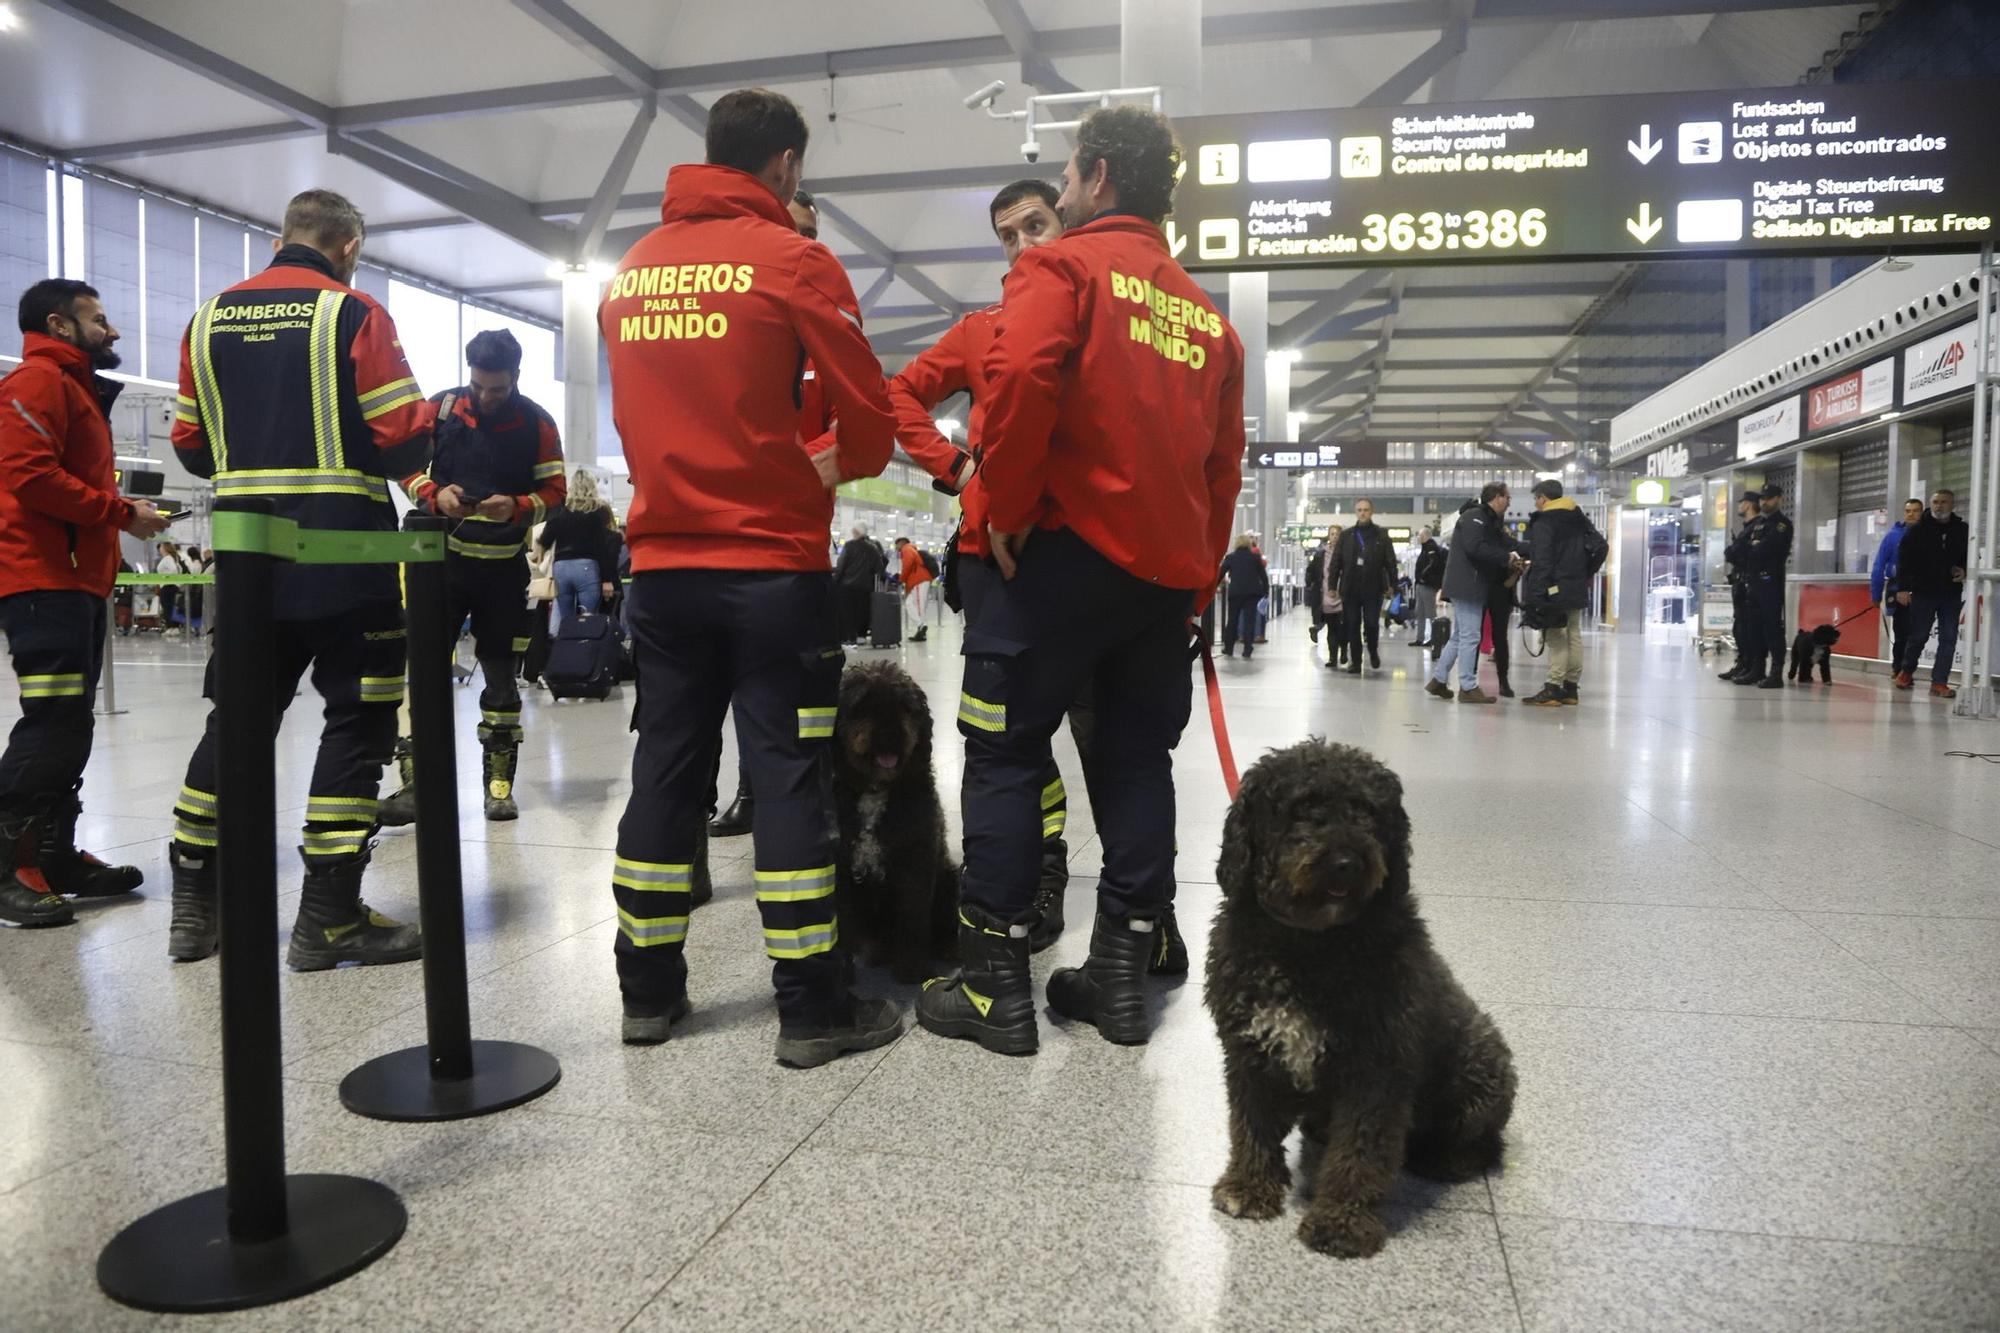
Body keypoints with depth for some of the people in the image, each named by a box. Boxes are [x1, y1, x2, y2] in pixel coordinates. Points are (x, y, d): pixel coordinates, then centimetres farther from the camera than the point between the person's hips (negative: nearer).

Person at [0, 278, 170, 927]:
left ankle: (56, 857, 18)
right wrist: (121, 512, -13)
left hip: (78, 580, 10)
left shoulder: (79, 387, 25)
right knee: (53, 723, -13)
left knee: (69, 726, 11)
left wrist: (124, 510, 5)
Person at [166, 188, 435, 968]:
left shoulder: (210, 318, 11)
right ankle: (329, 917, 1)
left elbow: (192, 444, 12)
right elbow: (406, 437, -12)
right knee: (357, 720, 1)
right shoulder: (353, 314, -6)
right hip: (346, 552, -6)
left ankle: (195, 904, 22)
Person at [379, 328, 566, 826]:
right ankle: (414, 782, -1)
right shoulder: (440, 409, -3)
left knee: (502, 674, 7)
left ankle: (499, 783, 18)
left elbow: (555, 491, -3)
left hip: (505, 566, 0)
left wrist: (517, 507, -23)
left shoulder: (537, 424, -4)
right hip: (443, 558, 0)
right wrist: (434, 494, -17)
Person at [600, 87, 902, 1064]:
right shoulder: (792, 260, -6)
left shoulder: (630, 270, 11)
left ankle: (647, 990, 20)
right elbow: (870, 413, -6)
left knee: (665, 771, 11)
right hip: (772, 564, -5)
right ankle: (811, 1008, 6)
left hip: (662, 561, 5)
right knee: (789, 775, -1)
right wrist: (839, 468, 14)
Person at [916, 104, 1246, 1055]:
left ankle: (994, 984, 3)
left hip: (1071, 548, -6)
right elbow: (1224, 462, 18)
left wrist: (1008, 508, -10)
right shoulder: (1206, 314, 18)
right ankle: (1124, 973, 16)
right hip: (1172, 570, 7)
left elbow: (1021, 379, -20)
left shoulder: (1064, 266, -1)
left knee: (1004, 754, 1)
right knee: (1137, 760, 12)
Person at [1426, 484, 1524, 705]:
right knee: (1470, 637, -7)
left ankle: (1438, 680, 19)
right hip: (1467, 585, -11)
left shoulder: (1488, 521, 21)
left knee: (1459, 637, 15)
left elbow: (1508, 544, 13)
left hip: (1470, 586, 11)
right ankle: (1468, 688, -3)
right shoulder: (1474, 516, -11)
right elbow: (1474, 547, -24)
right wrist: (1506, 558, -17)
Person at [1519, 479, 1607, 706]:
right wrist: (1587, 573, 18)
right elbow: (1601, 546, 11)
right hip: (1577, 590, 8)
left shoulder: (1543, 523, -11)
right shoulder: (1579, 520, 14)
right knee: (1573, 635, 10)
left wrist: (1536, 595, -20)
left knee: (1556, 639, -9)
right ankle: (1570, 688, 15)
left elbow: (1541, 561, -18)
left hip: (1554, 590, -8)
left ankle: (1553, 690, -10)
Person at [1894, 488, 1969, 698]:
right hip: (1923, 592, -2)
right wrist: (1902, 588, -12)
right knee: (1918, 636, 4)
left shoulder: (1962, 530, 4)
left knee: (1948, 639, -1)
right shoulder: (1918, 530, -3)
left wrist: (1965, 571, -5)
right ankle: (1907, 670, 28)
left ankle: (1939, 682, 3)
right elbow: (1904, 560, -5)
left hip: (1951, 594, 2)